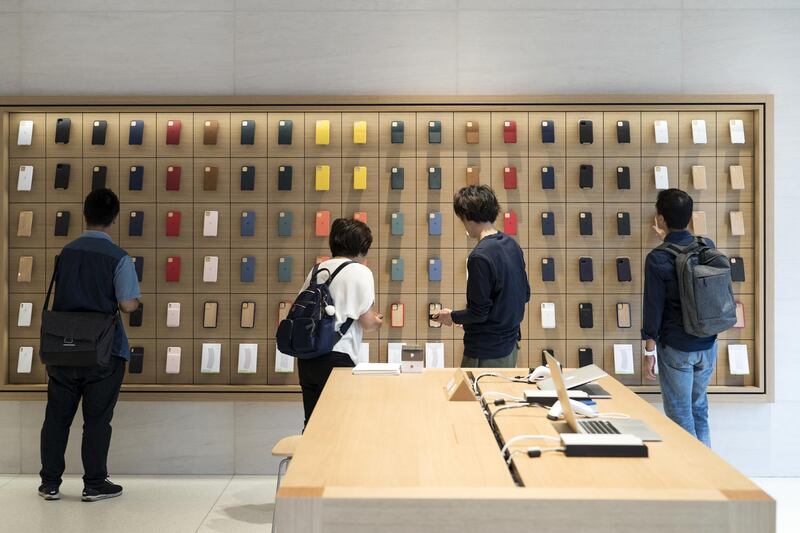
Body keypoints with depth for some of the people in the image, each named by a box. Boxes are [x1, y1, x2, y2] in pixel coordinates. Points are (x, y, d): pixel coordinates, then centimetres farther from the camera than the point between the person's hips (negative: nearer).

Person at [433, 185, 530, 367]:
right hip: (510, 345, 8)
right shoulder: (512, 245, 3)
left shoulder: (480, 256, -22)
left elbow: (479, 312, -20)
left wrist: (452, 316, -2)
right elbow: (525, 295, 12)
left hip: (486, 354, -8)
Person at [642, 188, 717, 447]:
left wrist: (649, 352, -6)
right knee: (699, 409, 21)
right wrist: (668, 239, 39)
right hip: (708, 345, 6)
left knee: (680, 415, 7)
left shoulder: (657, 259, -16)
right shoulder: (708, 247, -1)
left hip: (676, 348, -6)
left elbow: (653, 308, -15)